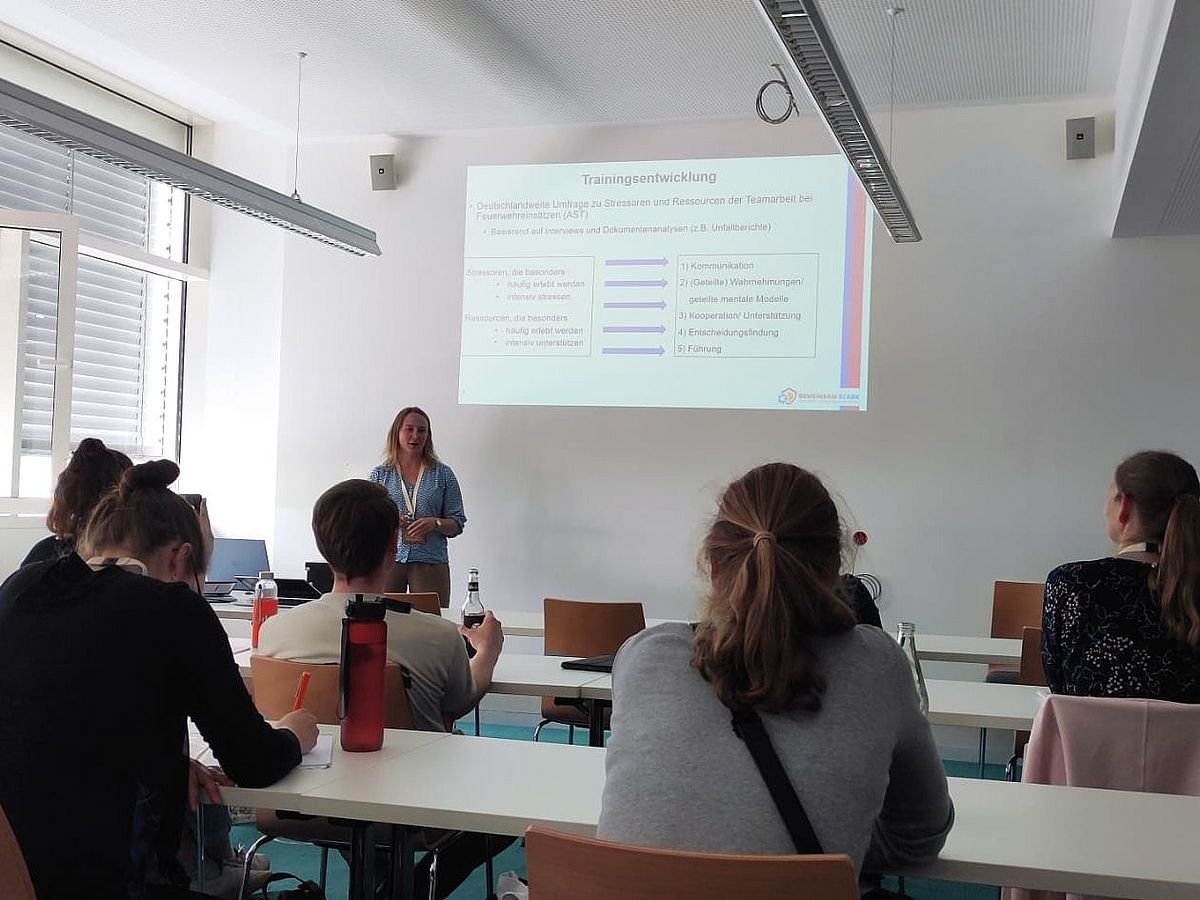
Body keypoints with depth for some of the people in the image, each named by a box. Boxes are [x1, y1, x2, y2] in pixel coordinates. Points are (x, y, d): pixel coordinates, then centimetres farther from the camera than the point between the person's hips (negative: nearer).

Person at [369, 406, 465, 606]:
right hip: (387, 560, 1)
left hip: (430, 562, 0)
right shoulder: (380, 474, 11)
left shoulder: (443, 474, 9)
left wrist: (435, 523, -11)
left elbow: (457, 524, 7)